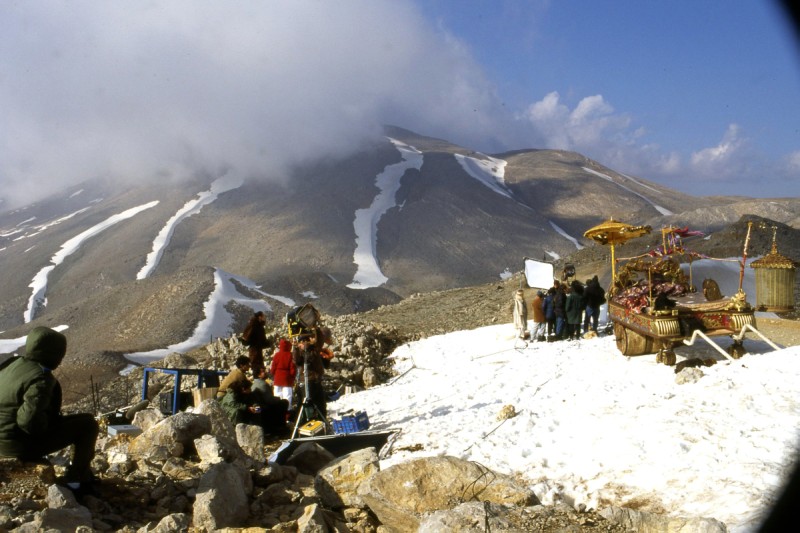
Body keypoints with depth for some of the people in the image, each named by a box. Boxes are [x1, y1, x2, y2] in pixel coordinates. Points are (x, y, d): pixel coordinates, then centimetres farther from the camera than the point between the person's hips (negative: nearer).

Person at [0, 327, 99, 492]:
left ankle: (81, 471, 29)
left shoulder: (13, 364, 5)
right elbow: (31, 419, -34)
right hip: (25, 443, -9)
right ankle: (76, 478, 8)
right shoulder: (41, 378, -23)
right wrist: (46, 425, -11)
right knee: (88, 423, -1)